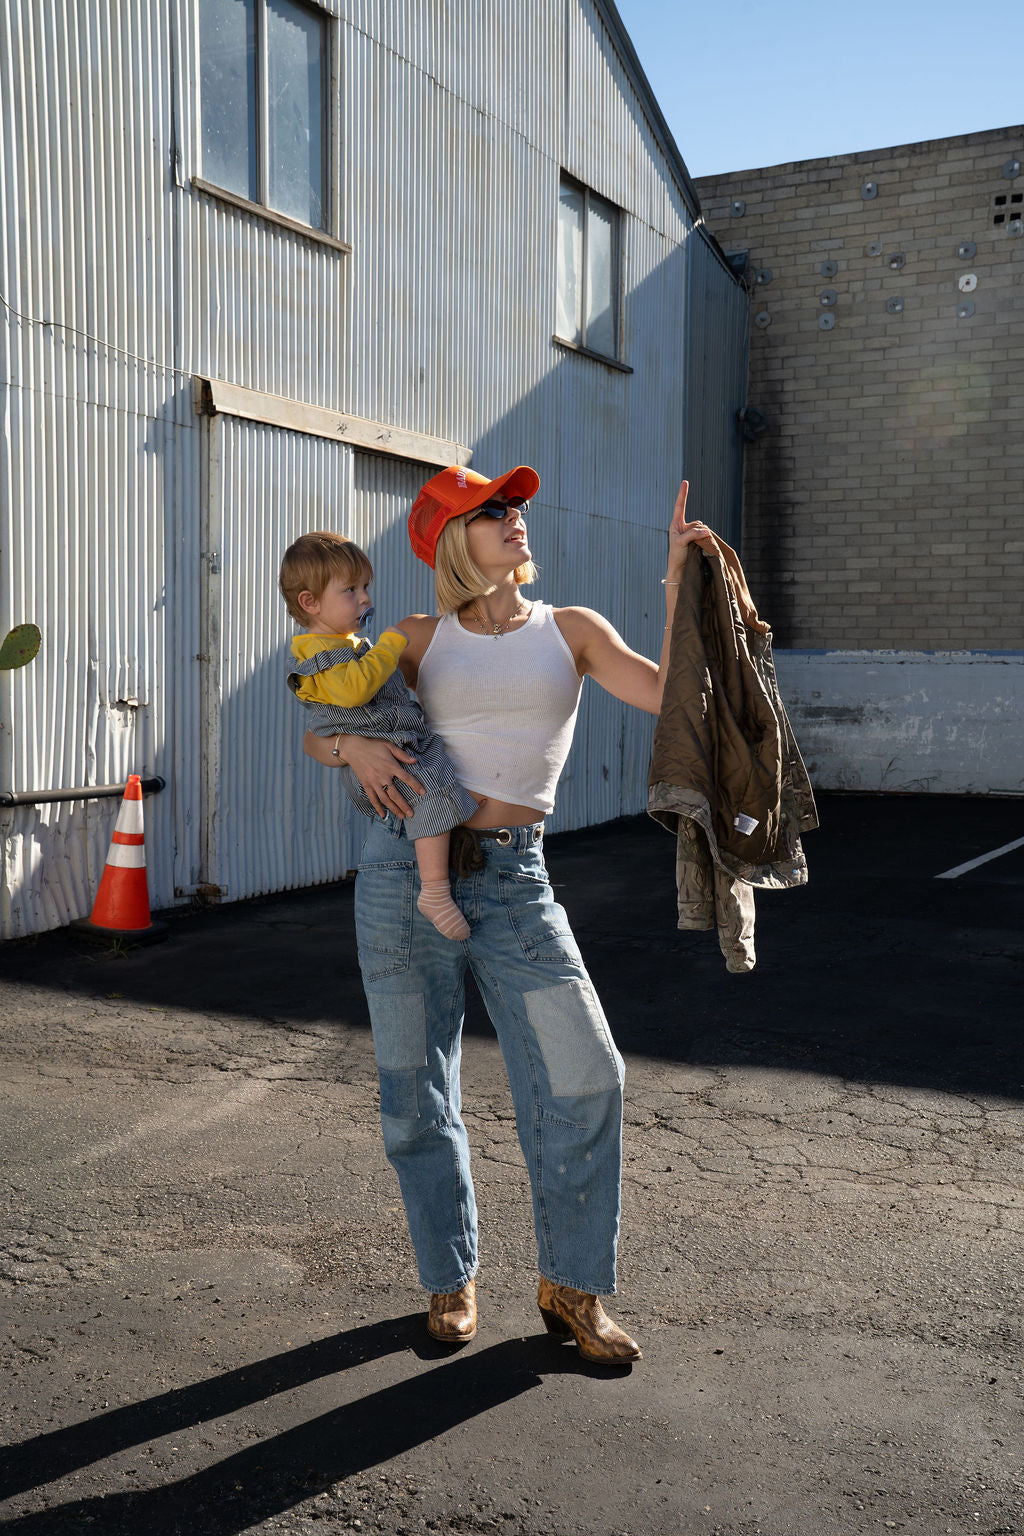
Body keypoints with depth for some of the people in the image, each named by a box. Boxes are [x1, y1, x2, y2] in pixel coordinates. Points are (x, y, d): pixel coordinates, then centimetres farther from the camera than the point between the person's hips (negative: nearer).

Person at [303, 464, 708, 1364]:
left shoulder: (571, 630, 9)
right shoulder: (424, 639, 8)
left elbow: (670, 694, -7)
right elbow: (318, 733, 11)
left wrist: (678, 577, -12)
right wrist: (355, 745, -11)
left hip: (513, 881, 0)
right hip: (405, 869, 0)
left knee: (583, 1074, -7)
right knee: (416, 1091, 6)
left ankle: (571, 1289, 14)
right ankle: (451, 1281, 27)